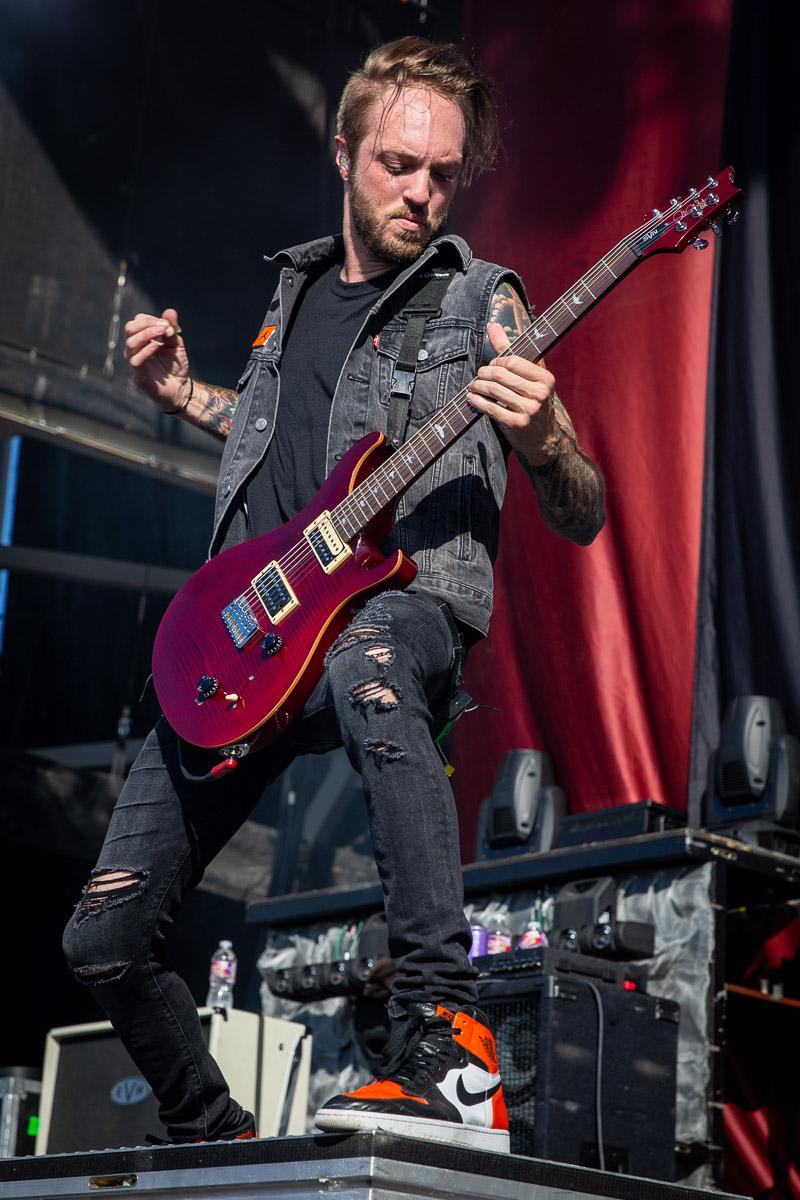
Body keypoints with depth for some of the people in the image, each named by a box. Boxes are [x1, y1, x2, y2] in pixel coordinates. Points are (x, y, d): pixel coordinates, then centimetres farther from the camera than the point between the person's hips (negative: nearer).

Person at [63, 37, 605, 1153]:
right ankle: (215, 1139, 30)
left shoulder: (481, 303, 2)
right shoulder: (297, 285, 18)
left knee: (365, 677, -46)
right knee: (105, 934, 4)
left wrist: (541, 442, -23)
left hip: (401, 605, -6)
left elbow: (581, 519, -1)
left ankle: (451, 1053, -46)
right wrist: (181, 392, 22)